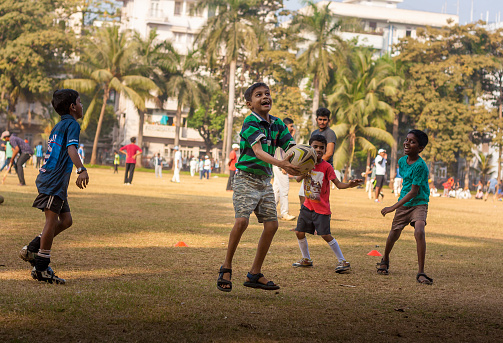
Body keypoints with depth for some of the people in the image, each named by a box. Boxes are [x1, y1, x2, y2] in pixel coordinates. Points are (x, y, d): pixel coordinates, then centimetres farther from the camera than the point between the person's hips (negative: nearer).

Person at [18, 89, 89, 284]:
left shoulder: (59, 126, 20)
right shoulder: (72, 124, -8)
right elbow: (71, 148, -25)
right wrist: (81, 170, -39)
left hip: (50, 178, 10)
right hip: (53, 181, -10)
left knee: (65, 220, 10)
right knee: (52, 220, -7)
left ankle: (31, 250, 14)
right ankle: (41, 269, -3)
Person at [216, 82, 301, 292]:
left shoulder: (277, 124, 6)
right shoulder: (250, 123, -15)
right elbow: (258, 151, -29)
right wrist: (281, 164, -44)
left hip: (265, 180, 7)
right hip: (246, 178, -7)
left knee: (272, 224, 2)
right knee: (242, 221, -20)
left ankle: (255, 274, 12)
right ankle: (226, 268, -3)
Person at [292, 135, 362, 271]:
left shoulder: (326, 167, -12)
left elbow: (338, 184, -18)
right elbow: (298, 179, -9)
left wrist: (349, 184, -37)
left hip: (322, 208, -5)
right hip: (308, 205, 5)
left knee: (325, 235, -10)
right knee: (299, 232, 7)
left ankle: (342, 261, 0)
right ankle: (306, 259, 27)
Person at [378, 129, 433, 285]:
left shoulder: (420, 166, -21)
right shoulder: (402, 161, 2)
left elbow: (413, 192, -22)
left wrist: (393, 207, -22)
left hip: (419, 203, -6)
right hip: (403, 203, 6)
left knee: (419, 232, -27)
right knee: (394, 234, 14)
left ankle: (421, 272, -24)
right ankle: (385, 260, 43)